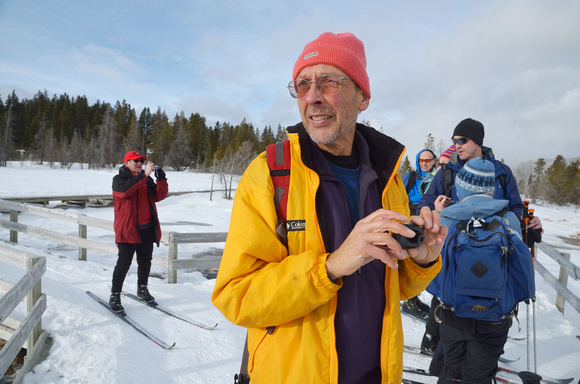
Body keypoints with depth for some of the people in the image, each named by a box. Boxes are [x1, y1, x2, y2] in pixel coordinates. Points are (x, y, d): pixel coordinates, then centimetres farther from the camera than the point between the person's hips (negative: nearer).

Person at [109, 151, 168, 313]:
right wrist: (144, 175, -30)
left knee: (145, 261, 14)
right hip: (127, 229, -5)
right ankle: (115, 296, 9)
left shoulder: (147, 180, 15)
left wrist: (161, 179, -12)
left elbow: (159, 196, 4)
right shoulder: (119, 179, -2)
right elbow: (125, 190, -25)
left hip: (147, 229, 6)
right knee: (124, 263, -4)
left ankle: (142, 289, 32)